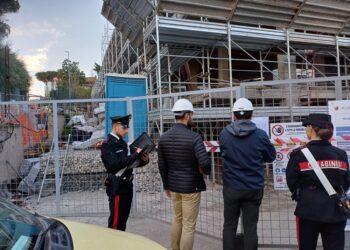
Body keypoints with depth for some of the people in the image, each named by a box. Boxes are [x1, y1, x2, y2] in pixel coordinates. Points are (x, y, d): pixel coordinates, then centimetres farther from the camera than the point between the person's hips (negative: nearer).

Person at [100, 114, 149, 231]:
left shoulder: (122, 143, 11)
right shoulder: (107, 144, -14)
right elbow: (116, 164, -26)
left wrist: (143, 160, -5)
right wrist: (135, 154, -24)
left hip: (127, 185, 8)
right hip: (117, 187, -8)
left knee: (123, 218, 18)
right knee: (116, 220, 2)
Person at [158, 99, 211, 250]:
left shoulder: (163, 137, -1)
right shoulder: (194, 137, -19)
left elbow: (162, 165, 4)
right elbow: (205, 163, -25)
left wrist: (166, 185, 16)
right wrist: (206, 171, -1)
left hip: (174, 185, 6)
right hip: (191, 186, -6)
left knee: (177, 219, 25)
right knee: (189, 225, 6)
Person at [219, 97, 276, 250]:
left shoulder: (224, 134, -7)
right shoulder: (260, 135, -11)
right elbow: (271, 157, 4)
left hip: (231, 187, 1)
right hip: (254, 188, -1)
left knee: (229, 225, 15)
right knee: (250, 227, 10)